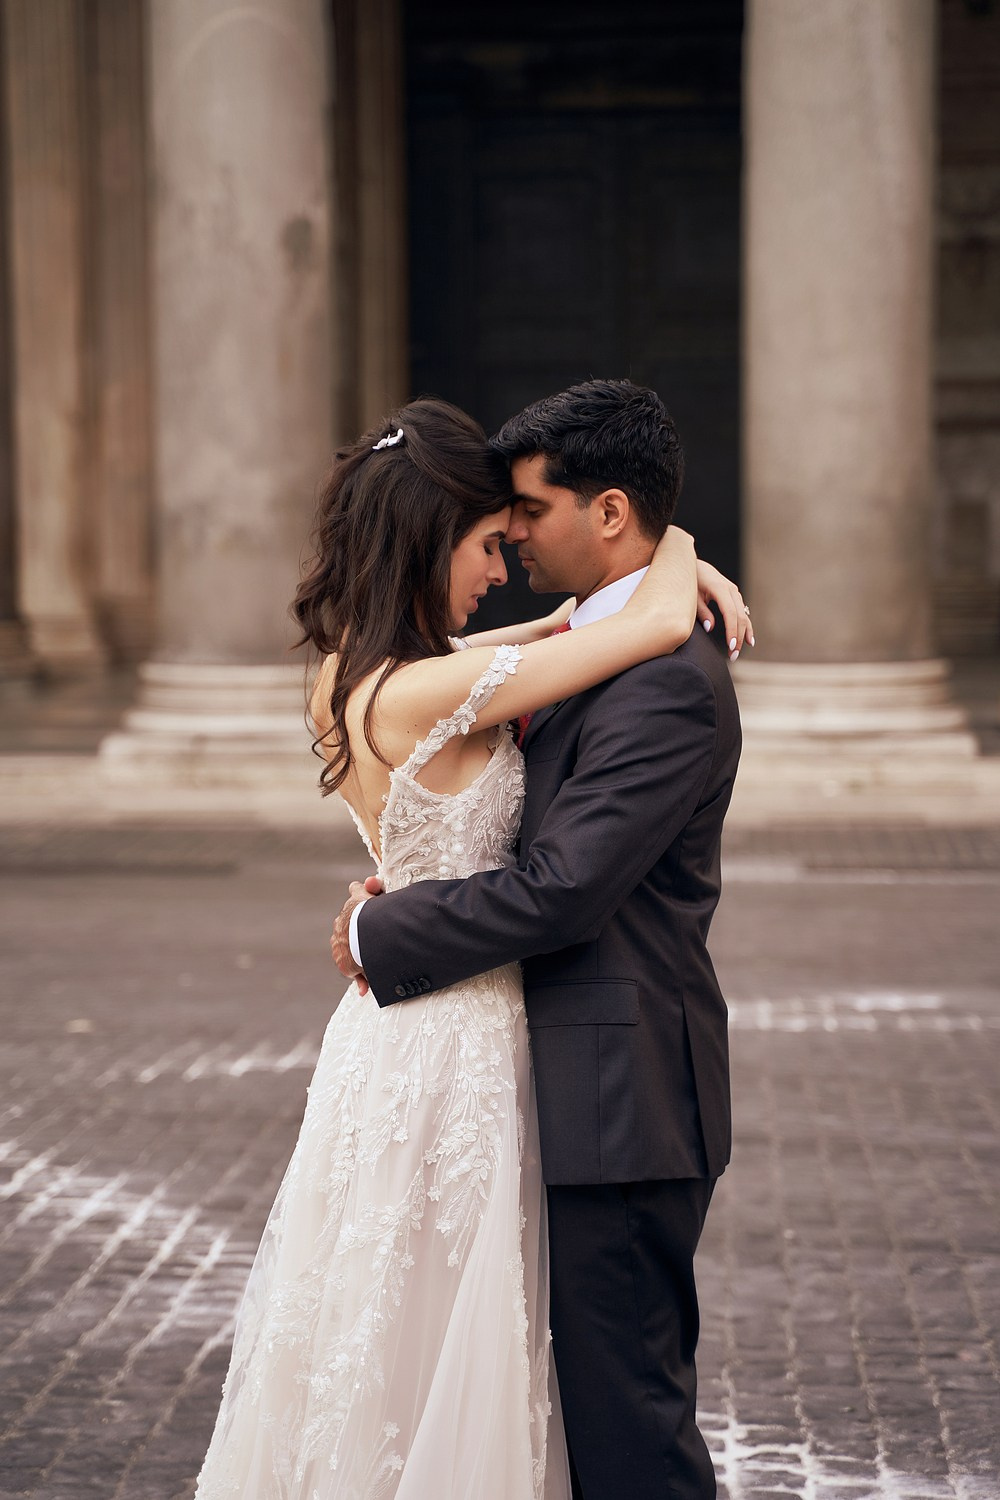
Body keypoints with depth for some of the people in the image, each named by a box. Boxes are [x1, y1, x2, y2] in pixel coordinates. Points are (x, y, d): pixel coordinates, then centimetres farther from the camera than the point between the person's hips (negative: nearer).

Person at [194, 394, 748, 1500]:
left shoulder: (349, 673, 3)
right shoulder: (424, 695, -24)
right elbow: (660, 623, -21)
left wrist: (676, 580, 7)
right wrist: (673, 549, 0)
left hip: (393, 1031, 9)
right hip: (453, 1052, -9)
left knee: (374, 1345, 20)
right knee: (437, 1351, 4)